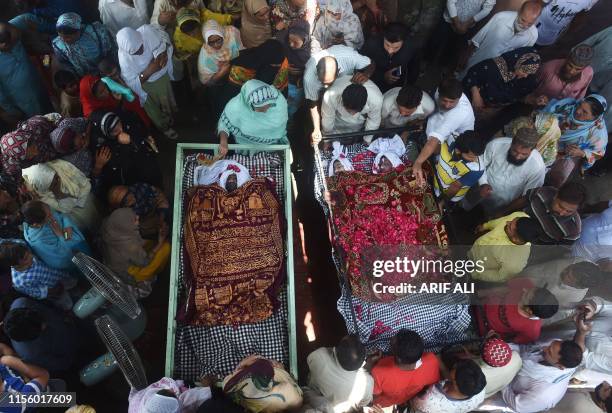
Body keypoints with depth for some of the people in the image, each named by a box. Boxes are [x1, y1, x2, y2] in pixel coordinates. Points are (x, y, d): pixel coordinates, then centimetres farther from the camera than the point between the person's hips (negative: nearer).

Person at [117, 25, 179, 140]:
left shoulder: (147, 30, -33)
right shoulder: (124, 58, -38)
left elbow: (164, 37, -12)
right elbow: (131, 83, -27)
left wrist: (163, 52, -32)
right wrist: (148, 72, -41)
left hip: (163, 74, 3)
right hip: (147, 85, -3)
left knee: (168, 99, 33)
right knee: (155, 111, 25)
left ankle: (170, 116, 67)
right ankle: (165, 126, 58)